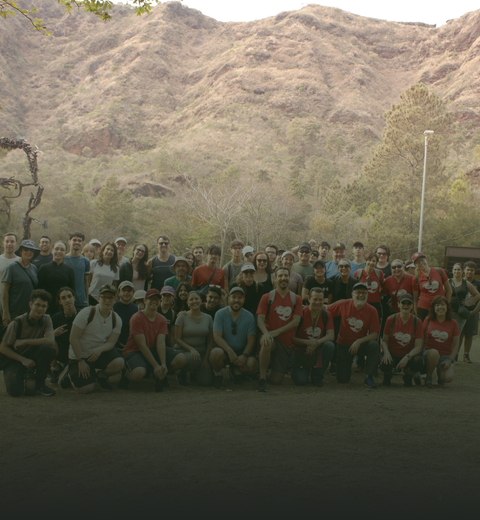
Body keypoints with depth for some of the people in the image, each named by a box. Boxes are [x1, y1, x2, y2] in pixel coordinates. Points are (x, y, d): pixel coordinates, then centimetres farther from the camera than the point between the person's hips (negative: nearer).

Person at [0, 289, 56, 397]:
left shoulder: (46, 319, -6)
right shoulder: (17, 322, -17)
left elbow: (51, 340, -22)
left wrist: (25, 341, -25)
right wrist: (23, 360, -20)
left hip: (32, 356, 3)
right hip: (15, 359, -3)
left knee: (48, 348, -30)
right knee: (15, 391, -28)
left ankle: (40, 384, -9)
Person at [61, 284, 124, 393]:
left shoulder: (116, 319, -3)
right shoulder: (87, 313, -16)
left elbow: (111, 343, -6)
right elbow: (73, 338, -15)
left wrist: (100, 349, -29)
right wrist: (80, 361, -16)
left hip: (100, 352, 4)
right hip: (80, 354, -3)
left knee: (119, 363, -27)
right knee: (86, 389, -16)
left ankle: (101, 376, 7)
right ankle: (70, 373, 18)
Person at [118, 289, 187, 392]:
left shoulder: (162, 320, 3)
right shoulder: (137, 318, -15)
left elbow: (160, 343, -9)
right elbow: (142, 345, -19)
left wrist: (163, 364, -25)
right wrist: (155, 366, -24)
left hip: (153, 350, 6)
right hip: (135, 351, -5)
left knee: (181, 360, -17)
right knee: (138, 373, -40)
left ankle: (161, 375, 12)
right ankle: (126, 373, 0)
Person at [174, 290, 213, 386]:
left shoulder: (208, 318, 7)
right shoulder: (182, 317, -2)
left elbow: (210, 340, 9)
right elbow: (177, 339, -6)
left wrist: (206, 359, -1)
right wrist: (191, 349, -20)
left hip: (202, 352, 3)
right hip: (183, 351, -3)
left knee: (206, 381, -15)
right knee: (193, 359, -39)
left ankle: (195, 371, 22)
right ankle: (182, 374, -3)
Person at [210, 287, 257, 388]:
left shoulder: (249, 317, -1)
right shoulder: (220, 314, -5)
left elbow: (251, 341, -4)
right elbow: (217, 337, -13)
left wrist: (244, 356, -23)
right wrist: (230, 351, -27)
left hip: (242, 351, 2)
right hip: (224, 349, -2)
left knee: (252, 365, -28)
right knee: (216, 352, -37)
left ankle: (236, 371, 11)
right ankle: (217, 374, -1)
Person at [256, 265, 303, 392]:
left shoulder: (296, 299, 6)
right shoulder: (267, 297, 2)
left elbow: (296, 321, -4)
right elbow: (260, 319, -6)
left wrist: (277, 331, -17)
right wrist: (265, 333, -27)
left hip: (286, 342, 2)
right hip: (271, 338, -2)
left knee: (276, 380, -3)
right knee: (266, 342, -42)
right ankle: (262, 379, -26)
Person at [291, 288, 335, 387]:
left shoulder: (326, 315, -1)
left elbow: (330, 336, -11)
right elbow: (292, 338, -12)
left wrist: (316, 343, -27)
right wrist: (307, 342, -26)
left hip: (318, 350, 3)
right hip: (301, 351, -3)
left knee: (329, 345, -30)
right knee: (300, 381, -26)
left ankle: (317, 374, -8)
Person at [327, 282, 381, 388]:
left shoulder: (372, 311, -12)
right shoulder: (343, 305, -11)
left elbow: (374, 335, -14)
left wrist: (359, 342, -27)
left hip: (361, 344, 0)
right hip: (343, 345, 0)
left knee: (374, 345, -34)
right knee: (342, 379, -7)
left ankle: (368, 376, -17)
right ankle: (348, 365, 31)